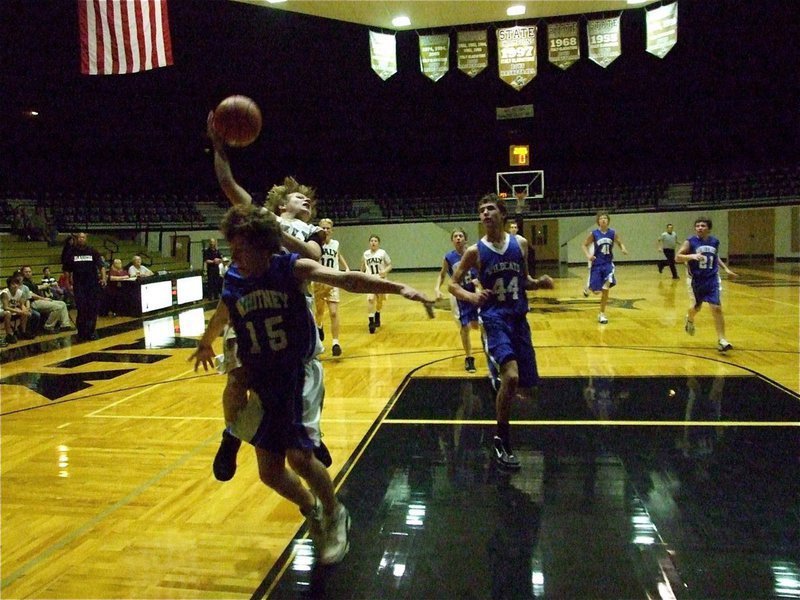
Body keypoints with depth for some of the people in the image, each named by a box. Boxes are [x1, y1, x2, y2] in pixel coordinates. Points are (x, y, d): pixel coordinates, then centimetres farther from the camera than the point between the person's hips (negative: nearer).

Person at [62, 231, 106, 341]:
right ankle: (81, 333, 3)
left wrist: (103, 278, -12)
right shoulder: (71, 253, 7)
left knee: (93, 308, 3)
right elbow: (67, 270, 12)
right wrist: (69, 280, 0)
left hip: (93, 284, 0)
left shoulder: (92, 251, 5)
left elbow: (101, 266, 1)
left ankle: (92, 331, 15)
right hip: (79, 285, 0)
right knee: (81, 309, -5)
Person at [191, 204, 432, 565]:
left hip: (295, 373, -4)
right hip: (262, 382, 5)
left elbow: (345, 280, -24)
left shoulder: (292, 268, -12)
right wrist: (204, 347, 39)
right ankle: (312, 512, 37)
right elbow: (219, 321, 21)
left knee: (299, 456, -17)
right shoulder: (233, 281, -1)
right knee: (270, 471, 6)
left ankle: (334, 515, 14)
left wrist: (397, 288, -37)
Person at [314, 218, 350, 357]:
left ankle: (335, 342, -7)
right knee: (319, 311, 18)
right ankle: (319, 326, 51)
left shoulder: (335, 243, 4)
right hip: (319, 282, -1)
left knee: (334, 313, -10)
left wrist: (347, 268, 15)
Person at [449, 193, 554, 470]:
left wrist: (538, 283, -6)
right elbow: (453, 284, 2)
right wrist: (471, 296, -19)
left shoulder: (520, 243, 5)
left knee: (525, 388, 6)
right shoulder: (475, 251, -4)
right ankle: (501, 441, -6)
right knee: (510, 377, -25)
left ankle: (499, 380, 44)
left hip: (519, 318, 4)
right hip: (494, 318, -4)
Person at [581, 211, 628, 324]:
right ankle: (587, 288, 37)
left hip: (608, 264, 2)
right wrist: (588, 255, -17)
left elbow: (620, 243, 11)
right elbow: (584, 245, 1)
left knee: (605, 289, -6)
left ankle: (602, 314, 7)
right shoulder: (593, 234, -8)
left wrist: (623, 249, -12)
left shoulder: (613, 233, -2)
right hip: (596, 264, -2)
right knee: (596, 291, -2)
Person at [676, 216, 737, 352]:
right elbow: (677, 257, -15)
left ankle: (721, 340, -2)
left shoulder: (715, 242, 2)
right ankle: (690, 319, 53)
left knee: (717, 308, -8)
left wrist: (726, 268, 11)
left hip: (712, 279, 2)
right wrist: (692, 256, -31)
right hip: (696, 280, -1)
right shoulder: (690, 242, -10)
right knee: (697, 307, 15)